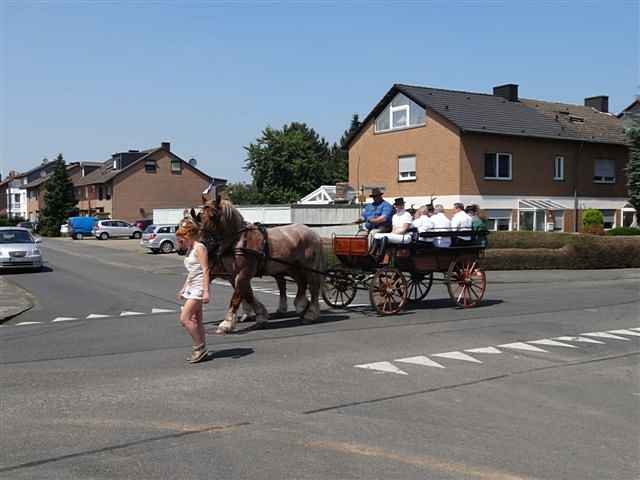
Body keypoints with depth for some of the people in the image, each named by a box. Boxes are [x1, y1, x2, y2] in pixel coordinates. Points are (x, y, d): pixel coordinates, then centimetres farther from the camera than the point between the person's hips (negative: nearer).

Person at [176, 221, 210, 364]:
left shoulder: (199, 248, -11)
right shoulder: (189, 250, 17)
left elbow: (205, 270, -18)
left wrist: (206, 291, -24)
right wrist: (183, 289, 25)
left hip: (198, 288, -10)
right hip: (191, 288, 10)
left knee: (184, 319, -13)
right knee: (196, 321, 10)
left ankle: (200, 348, -4)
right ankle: (201, 351, 16)